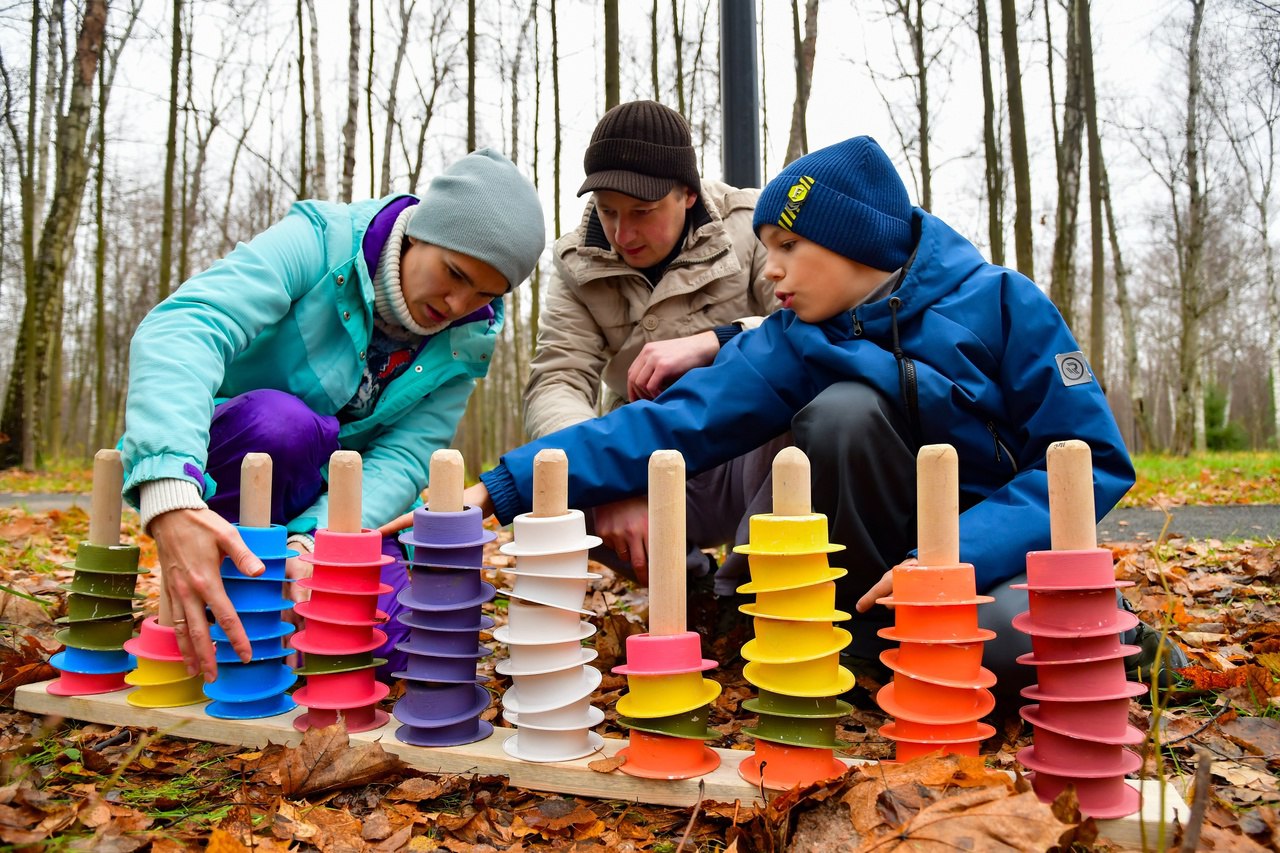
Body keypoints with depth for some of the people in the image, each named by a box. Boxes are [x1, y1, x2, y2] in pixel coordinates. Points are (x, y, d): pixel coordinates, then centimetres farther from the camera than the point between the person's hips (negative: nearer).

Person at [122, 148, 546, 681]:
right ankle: (223, 616, -12)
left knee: (395, 636, -21)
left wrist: (313, 542, -37)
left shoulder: (465, 342, -6)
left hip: (332, 509, 3)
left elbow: (404, 457, -17)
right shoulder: (320, 243, -21)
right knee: (281, 421, -36)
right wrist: (171, 497, -55)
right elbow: (182, 327, -37)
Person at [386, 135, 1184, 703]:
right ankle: (877, 632, -8)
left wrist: (958, 554, -28)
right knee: (839, 410, -26)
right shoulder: (792, 348, -7)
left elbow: (1095, 460, -14)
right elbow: (669, 424, -16)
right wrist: (506, 486, -25)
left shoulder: (1000, 303, -13)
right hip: (897, 546, 2)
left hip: (1006, 550, -2)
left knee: (1007, 642, -37)